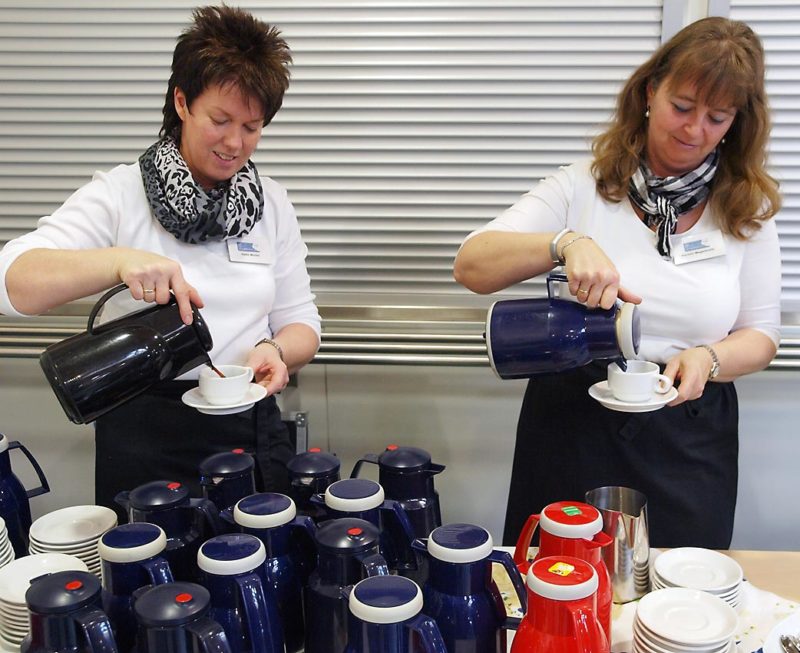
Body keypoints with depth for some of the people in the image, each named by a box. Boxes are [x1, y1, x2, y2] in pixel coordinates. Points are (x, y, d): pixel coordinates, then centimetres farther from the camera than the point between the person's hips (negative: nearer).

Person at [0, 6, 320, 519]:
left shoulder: (272, 203, 6)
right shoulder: (121, 193, -6)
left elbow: (300, 320, 8)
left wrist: (277, 350, -15)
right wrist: (120, 261, -34)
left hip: (250, 432, 3)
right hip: (143, 438, -3)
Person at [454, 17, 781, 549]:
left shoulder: (748, 210, 1)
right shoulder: (584, 187, -5)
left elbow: (761, 334, 5)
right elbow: (471, 266, -14)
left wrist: (709, 358, -17)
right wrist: (566, 243, -31)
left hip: (690, 440, 2)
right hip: (574, 425, -1)